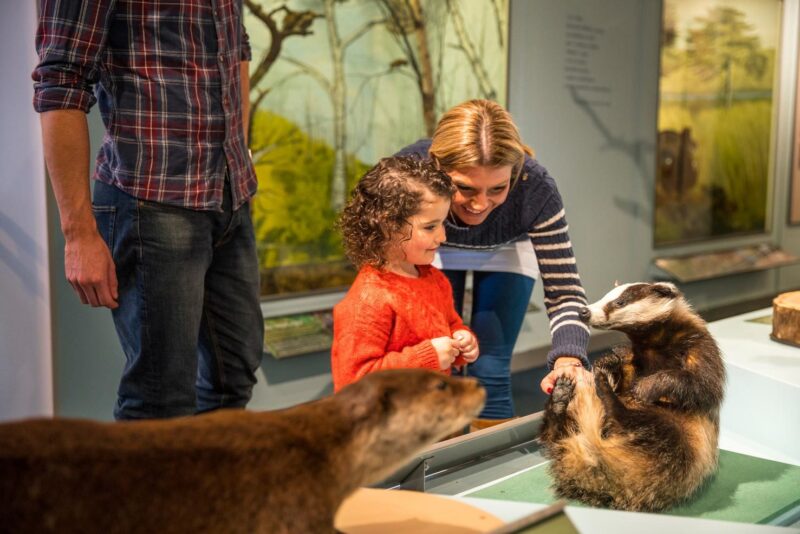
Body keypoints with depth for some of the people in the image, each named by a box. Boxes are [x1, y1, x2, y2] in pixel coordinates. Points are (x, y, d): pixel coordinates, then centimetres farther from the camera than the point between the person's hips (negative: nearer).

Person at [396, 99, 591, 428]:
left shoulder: (535, 189, -38)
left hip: (505, 253, 0)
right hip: (434, 254, 1)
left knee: (490, 373, -4)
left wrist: (568, 360, -52)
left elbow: (564, 292, -33)